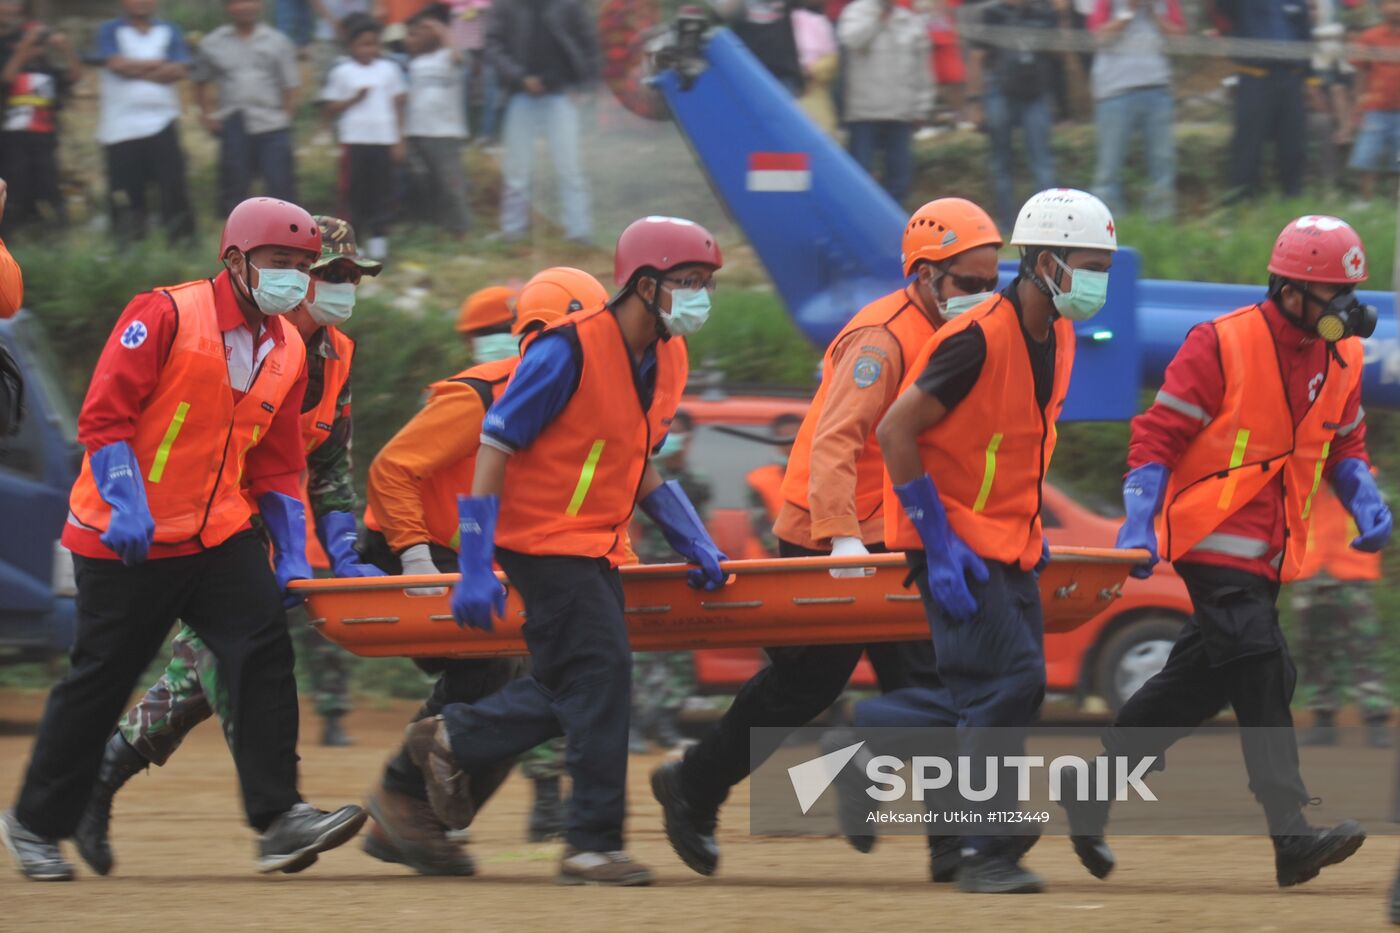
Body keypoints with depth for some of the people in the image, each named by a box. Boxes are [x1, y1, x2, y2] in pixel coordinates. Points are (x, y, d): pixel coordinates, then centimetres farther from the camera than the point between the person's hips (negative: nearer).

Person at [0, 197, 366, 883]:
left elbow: (276, 465, 15)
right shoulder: (166, 315, -12)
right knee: (100, 679, 2)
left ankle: (279, 821, -15)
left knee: (264, 650, -13)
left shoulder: (286, 350, 9)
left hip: (219, 536, 6)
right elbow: (104, 415, -16)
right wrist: (127, 505, -25)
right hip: (129, 540, -6)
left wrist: (292, 553, 5)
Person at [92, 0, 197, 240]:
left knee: (173, 184, -9)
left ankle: (183, 236, -5)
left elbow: (179, 71, -1)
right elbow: (118, 65, -10)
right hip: (121, 128, -1)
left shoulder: (170, 32, 12)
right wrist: (158, 64, -1)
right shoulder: (110, 31, 7)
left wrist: (136, 69, -4)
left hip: (161, 123, 1)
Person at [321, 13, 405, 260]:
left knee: (382, 191, 2)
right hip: (355, 140, -2)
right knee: (355, 192, 0)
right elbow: (330, 108, 1)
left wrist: (399, 140, 5)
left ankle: (379, 240, 8)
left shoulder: (389, 69, 6)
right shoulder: (341, 72, 1)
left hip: (384, 140, 2)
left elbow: (398, 106, 9)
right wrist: (354, 99, -14)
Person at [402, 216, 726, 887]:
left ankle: (450, 740, 29)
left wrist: (694, 544, 5)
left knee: (570, 689, 10)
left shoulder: (667, 360, 7)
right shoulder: (569, 351, -19)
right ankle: (592, 844, -9)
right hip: (546, 539, -9)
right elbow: (494, 448, -17)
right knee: (601, 675, -13)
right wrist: (475, 569, -21)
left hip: (597, 547, 9)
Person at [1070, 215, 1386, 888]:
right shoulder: (1220, 346, -13)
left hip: (1269, 552, 8)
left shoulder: (1342, 358, 8)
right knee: (1262, 673, -18)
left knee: (1197, 684, 14)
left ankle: (1092, 798, 28)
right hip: (1213, 540, -8)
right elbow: (1157, 434, -11)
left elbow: (1343, 445, 21)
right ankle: (1290, 838, -23)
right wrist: (1139, 528, -19)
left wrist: (1364, 499, 1)